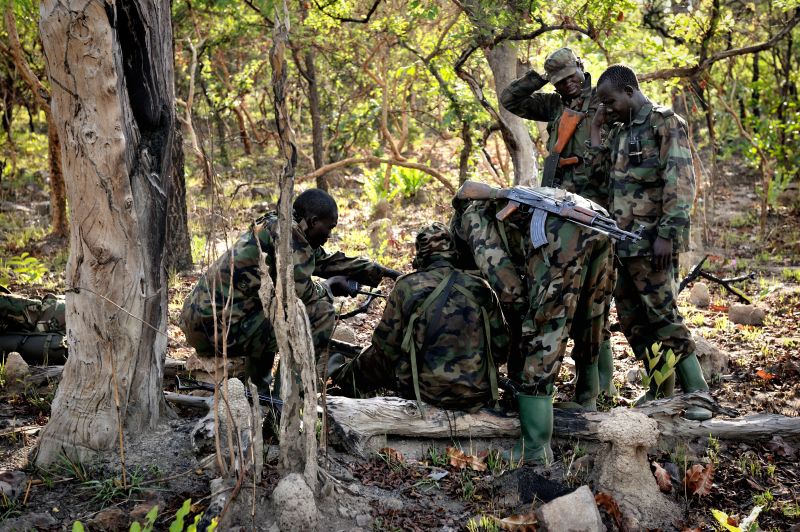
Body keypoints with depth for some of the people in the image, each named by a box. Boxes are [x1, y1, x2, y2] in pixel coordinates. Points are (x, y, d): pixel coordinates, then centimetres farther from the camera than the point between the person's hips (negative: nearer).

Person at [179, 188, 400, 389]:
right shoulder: (288, 231, -11)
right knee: (322, 311, -8)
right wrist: (330, 286, 6)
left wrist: (382, 271, 28)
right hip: (223, 329, -10)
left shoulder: (272, 225, 18)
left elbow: (330, 261, 26)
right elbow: (301, 291, -15)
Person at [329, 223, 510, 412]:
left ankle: (341, 379, 46)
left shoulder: (407, 286, -6)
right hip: (479, 396, 3)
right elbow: (501, 349, 5)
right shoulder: (482, 288, 2)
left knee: (373, 359, 23)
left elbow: (385, 346, 0)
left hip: (428, 393, -3)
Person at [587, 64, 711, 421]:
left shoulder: (664, 122, -7)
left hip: (652, 242, -8)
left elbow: (681, 183, -15)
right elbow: (602, 172, 11)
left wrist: (667, 234, -21)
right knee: (632, 319, 10)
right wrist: (596, 129, 9)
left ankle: (698, 395, -4)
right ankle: (661, 389, 21)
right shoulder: (621, 131, 18)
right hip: (625, 241, 8)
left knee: (663, 315, -10)